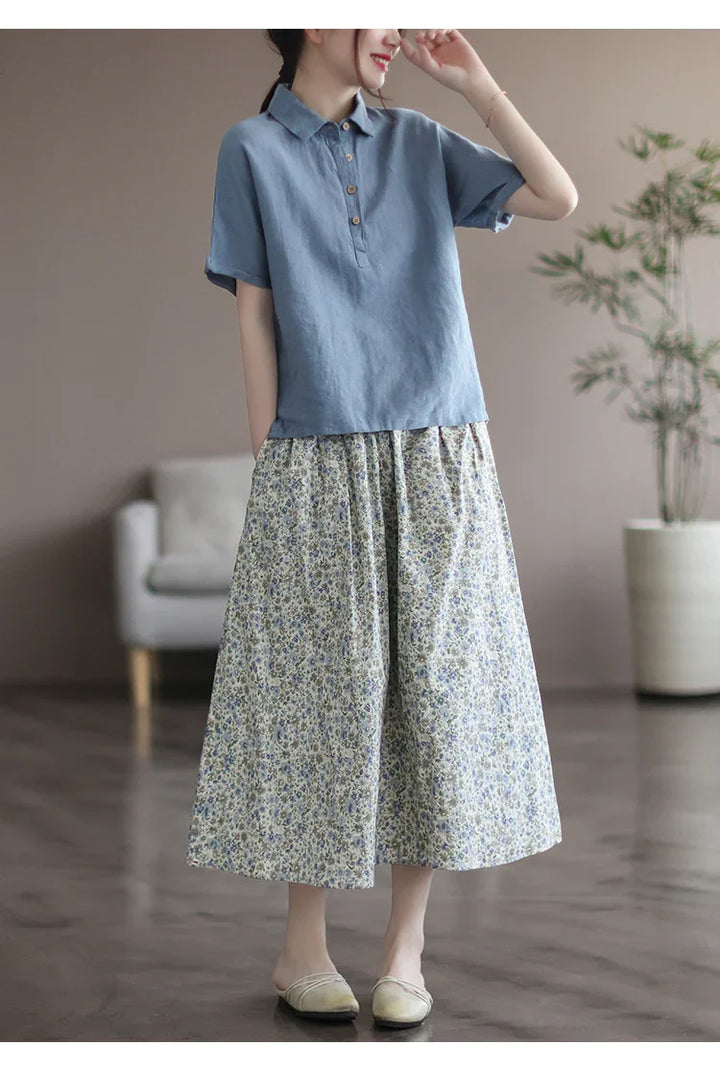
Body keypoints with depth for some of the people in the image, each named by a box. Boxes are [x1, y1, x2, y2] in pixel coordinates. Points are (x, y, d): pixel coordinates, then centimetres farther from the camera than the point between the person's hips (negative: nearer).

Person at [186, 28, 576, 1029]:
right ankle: (302, 947, 14)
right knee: (323, 687, 1)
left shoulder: (419, 141, 11)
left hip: (439, 459, 3)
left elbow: (558, 199, 3)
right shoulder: (254, 148, 3)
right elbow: (255, 311, 0)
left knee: (434, 683, 2)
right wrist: (268, 459, -4)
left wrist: (475, 82, 0)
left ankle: (406, 948, 12)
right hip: (318, 466, -3)